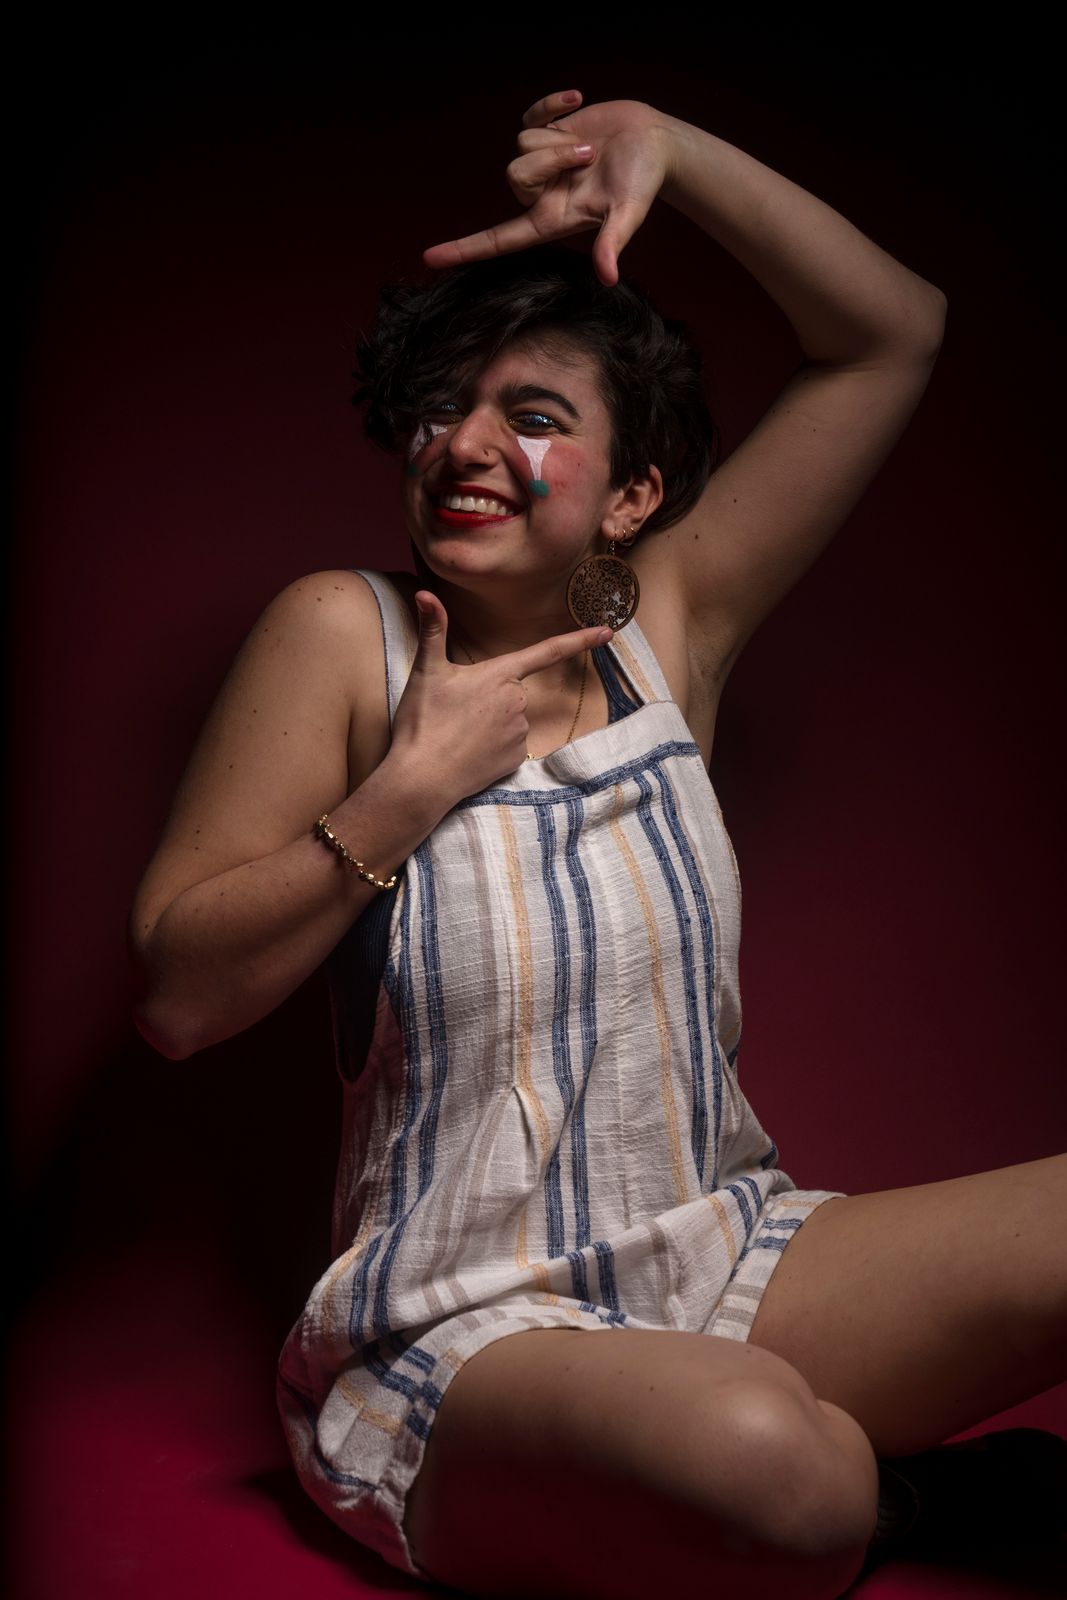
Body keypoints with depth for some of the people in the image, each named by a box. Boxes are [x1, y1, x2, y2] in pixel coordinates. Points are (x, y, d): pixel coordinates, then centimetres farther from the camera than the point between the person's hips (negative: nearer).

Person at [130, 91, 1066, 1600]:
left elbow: (892, 332, 7)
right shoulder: (345, 637, -6)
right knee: (774, 1472, -34)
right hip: (467, 1331, -3)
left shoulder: (665, 625, 4)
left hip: (730, 1255, 4)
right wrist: (416, 787, -16)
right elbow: (178, 992, -9)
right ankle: (888, 1477, -3)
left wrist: (664, 146, -1)